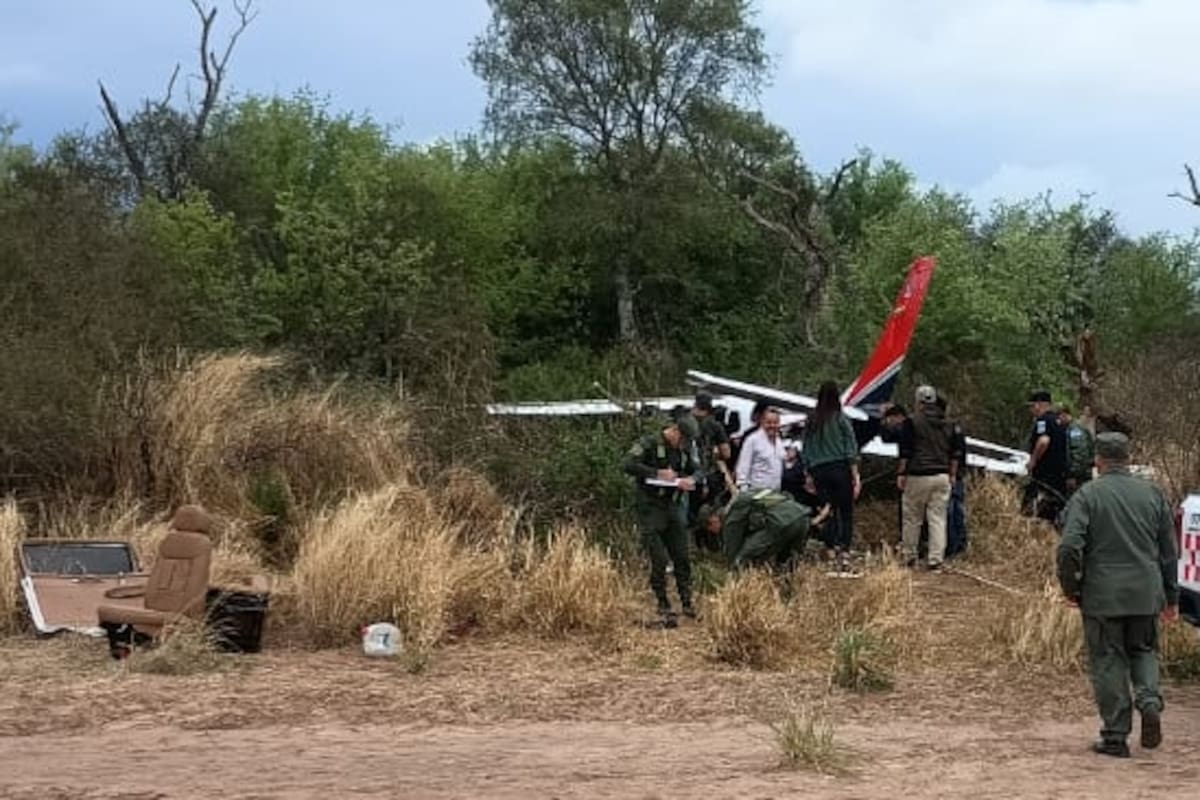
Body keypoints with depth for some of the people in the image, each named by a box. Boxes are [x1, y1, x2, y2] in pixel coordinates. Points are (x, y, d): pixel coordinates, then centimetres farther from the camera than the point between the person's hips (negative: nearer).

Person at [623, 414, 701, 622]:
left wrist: (690, 480, -4)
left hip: (674, 507, 6)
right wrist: (658, 473, -24)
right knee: (659, 560, -6)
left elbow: (696, 469, 20)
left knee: (682, 557, 5)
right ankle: (663, 606, 4)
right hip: (651, 509, -6)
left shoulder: (684, 449, 10)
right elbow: (628, 465, -22)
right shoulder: (648, 444, -10)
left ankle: (687, 603, 13)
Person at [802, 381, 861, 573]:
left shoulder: (811, 422, 6)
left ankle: (834, 548, 1)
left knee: (829, 514, 10)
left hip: (818, 471, 3)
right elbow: (851, 451, -5)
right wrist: (856, 477, -2)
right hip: (840, 469, -3)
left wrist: (809, 476, 15)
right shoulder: (841, 420, -4)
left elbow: (806, 451, 8)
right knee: (846, 514, 0)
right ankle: (845, 551, -12)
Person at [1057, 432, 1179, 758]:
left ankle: (1116, 735, 6)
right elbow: (1169, 550, 10)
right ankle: (1149, 701, -5)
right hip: (1146, 593, 3)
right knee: (1143, 650, 21)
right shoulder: (1152, 493, 5)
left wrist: (1070, 587, -1)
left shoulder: (1087, 495, -7)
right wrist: (1171, 596, 18)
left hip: (1102, 596, -3)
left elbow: (1070, 547, -16)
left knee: (1108, 661, 5)